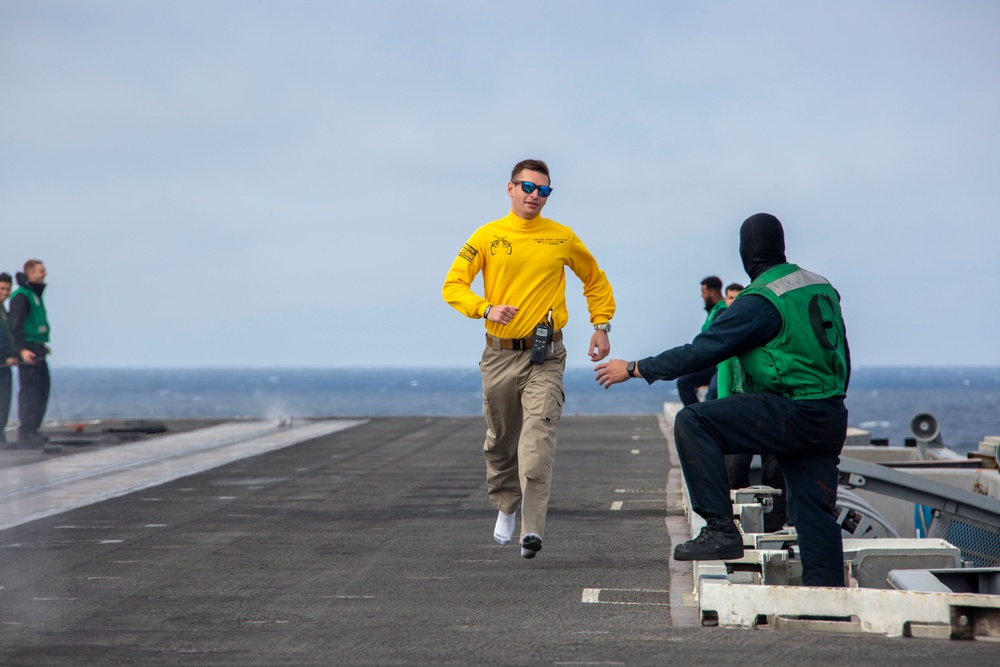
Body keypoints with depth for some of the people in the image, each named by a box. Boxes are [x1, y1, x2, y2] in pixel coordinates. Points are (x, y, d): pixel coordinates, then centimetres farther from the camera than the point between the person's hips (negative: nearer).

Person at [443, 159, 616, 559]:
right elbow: (453, 285, -1)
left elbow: (596, 281, 20)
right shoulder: (487, 237, 3)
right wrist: (486, 309, -18)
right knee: (500, 440, 13)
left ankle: (532, 530, -25)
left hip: (545, 357, -1)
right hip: (500, 355, 1)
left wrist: (601, 325, 9)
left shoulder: (562, 238, 6)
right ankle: (505, 506, 38)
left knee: (538, 436, -17)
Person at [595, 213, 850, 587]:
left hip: (791, 415, -8)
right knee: (815, 515, 9)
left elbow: (703, 351, -12)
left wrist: (635, 369, -3)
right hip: (831, 420, 9)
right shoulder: (821, 287, 15)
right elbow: (842, 360, 22)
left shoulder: (761, 301, -10)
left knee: (692, 423, -11)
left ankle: (721, 529, -17)